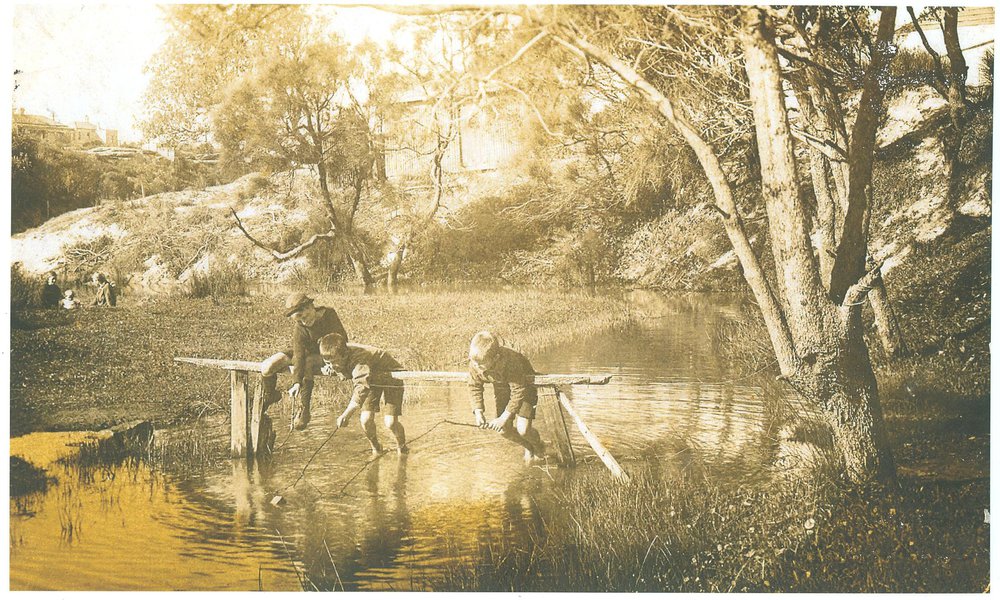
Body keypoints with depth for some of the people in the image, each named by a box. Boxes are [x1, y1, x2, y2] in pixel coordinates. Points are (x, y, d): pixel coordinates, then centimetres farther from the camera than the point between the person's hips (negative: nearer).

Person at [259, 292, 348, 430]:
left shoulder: (329, 314, -18)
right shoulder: (299, 328, -20)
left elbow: (342, 338, -7)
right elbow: (299, 355, -27)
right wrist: (296, 382, -35)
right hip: (305, 351, 2)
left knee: (307, 364, -39)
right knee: (266, 368, -19)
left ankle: (304, 409, -30)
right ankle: (270, 395, 15)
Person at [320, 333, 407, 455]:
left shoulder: (359, 361, -41)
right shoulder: (336, 356, -15)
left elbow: (361, 389, -54)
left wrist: (345, 415, -61)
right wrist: (328, 370, -15)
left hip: (391, 377, -7)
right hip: (372, 380, 7)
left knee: (390, 422, -17)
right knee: (366, 420, -11)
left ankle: (402, 448, 13)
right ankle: (375, 448, 16)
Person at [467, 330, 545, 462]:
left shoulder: (511, 362, -41)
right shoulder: (474, 364, -26)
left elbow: (519, 392, -34)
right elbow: (474, 387, -10)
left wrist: (504, 418, -32)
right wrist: (478, 412, -23)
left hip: (524, 386, -5)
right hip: (502, 391, 5)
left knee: (523, 429, -16)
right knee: (504, 430, -2)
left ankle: (538, 446, 20)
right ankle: (528, 447, 29)